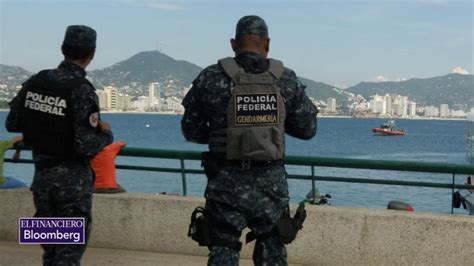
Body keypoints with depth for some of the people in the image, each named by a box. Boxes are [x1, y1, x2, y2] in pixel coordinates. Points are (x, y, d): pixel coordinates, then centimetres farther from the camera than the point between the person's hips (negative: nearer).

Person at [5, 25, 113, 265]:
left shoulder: (34, 82, 0)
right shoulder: (82, 90, -18)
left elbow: (11, 124, 7)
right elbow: (85, 145, -22)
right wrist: (106, 134, -3)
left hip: (41, 175, 6)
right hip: (72, 179, -6)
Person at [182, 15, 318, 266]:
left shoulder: (211, 78, -5)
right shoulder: (287, 80, 0)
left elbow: (191, 131, 1)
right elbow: (307, 129, 7)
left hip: (226, 182, -1)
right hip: (272, 182, 2)